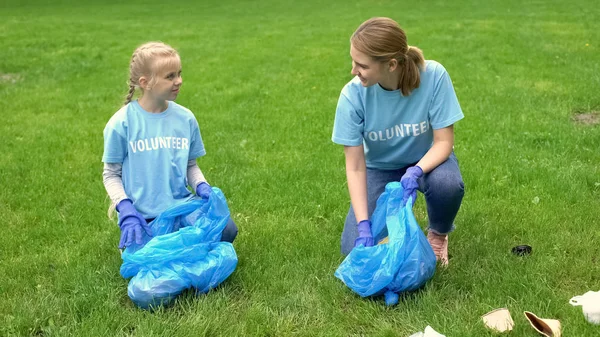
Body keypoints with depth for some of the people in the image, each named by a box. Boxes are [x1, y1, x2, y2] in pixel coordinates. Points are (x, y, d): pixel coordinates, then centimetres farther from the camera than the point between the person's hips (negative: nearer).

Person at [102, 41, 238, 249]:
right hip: (143, 217, -3)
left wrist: (202, 187, -8)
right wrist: (126, 210, -16)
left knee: (226, 229, -21)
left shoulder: (185, 118, 4)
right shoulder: (122, 123, -7)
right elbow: (111, 174, 0)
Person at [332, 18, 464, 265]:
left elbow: (444, 141, -21)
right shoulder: (353, 94, -26)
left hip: (426, 160, 0)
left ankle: (438, 234, -1)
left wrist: (415, 173, -40)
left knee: (448, 183, -36)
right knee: (355, 249, -14)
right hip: (380, 167, 1)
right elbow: (355, 167, -22)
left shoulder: (433, 76, -30)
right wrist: (364, 224, -30)